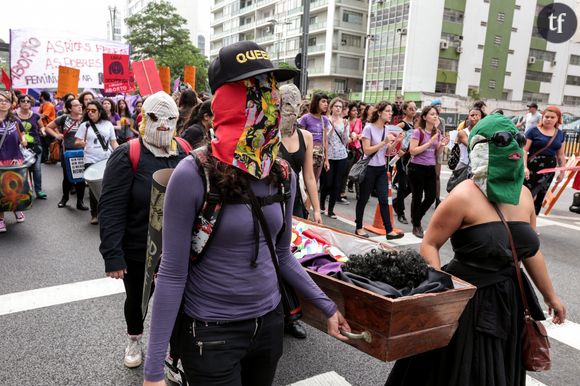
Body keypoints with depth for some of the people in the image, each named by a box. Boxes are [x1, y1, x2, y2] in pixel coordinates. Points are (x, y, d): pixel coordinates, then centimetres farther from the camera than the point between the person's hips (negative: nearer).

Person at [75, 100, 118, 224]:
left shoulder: (108, 124, 7)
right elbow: (77, 143, 2)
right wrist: (81, 143, -21)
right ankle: (94, 214, 11)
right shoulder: (85, 125, 3)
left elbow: (113, 142, 9)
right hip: (91, 161, -1)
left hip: (107, 160, 1)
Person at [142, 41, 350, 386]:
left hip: (270, 322, 5)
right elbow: (172, 273, -15)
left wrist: (326, 305, 8)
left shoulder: (282, 175, -3)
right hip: (212, 332, -5)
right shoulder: (194, 175, -20)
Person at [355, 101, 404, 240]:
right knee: (363, 199, 6)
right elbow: (367, 151, -17)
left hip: (382, 169, 6)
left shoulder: (387, 129, 8)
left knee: (384, 200, 3)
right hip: (369, 168, -6)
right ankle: (359, 228, 19)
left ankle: (389, 231, 4)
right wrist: (384, 142, -21)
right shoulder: (369, 128, -11)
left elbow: (387, 151, 11)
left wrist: (395, 142, -6)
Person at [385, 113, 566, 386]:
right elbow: (429, 245, -15)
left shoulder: (522, 194, 3)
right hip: (468, 300, -7)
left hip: (509, 300, 7)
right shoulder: (465, 196, -18)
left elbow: (530, 249, 14)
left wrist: (550, 296, 20)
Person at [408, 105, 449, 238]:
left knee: (431, 196, 7)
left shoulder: (437, 133, 8)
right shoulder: (418, 131, -9)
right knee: (417, 197, 3)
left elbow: (437, 153, 14)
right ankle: (416, 226, 19)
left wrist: (442, 145, -6)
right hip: (417, 168, -6)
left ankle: (416, 218, 32)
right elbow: (413, 151, -16)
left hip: (430, 168, 6)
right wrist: (430, 142, -19)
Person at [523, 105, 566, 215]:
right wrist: (525, 167, -20)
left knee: (540, 196, 11)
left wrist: (562, 171, 13)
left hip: (549, 169, 6)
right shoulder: (533, 131, -7)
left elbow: (561, 154, 16)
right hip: (533, 167, -6)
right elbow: (524, 150, -10)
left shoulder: (560, 134, 10)